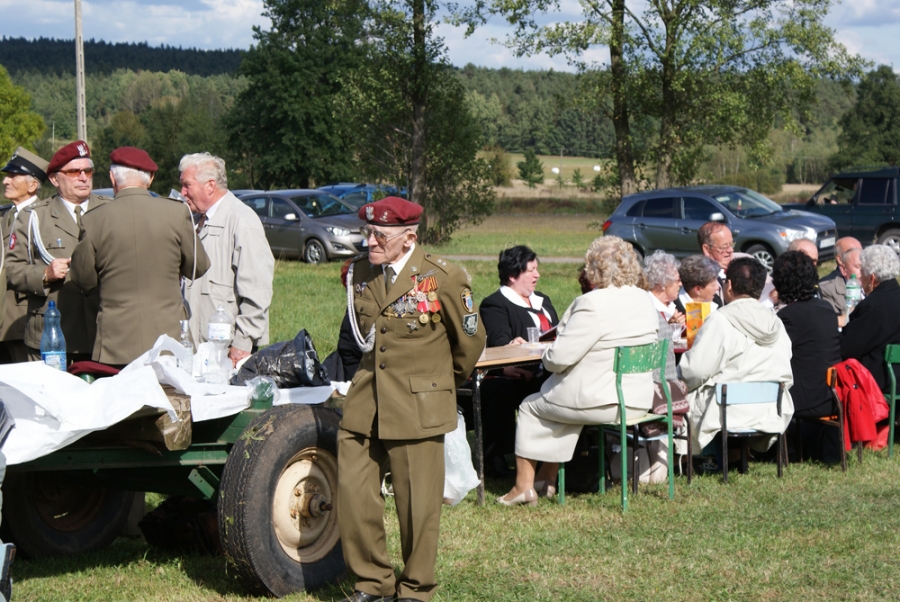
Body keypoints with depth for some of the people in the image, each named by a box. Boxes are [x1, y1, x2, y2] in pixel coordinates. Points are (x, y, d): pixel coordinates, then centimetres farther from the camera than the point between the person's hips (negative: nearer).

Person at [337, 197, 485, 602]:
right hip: (364, 404, 5)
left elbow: (470, 340, 4)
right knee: (352, 493, 2)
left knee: (417, 503, 2)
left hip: (418, 408, -5)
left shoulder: (442, 278, -10)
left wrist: (446, 381, 16)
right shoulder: (358, 274, 5)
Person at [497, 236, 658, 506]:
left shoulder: (594, 304, -22)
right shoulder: (646, 301, 4)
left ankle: (524, 487, 22)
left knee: (530, 407, 16)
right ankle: (547, 477, 34)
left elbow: (559, 358, -21)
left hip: (600, 403, -8)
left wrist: (546, 354, 2)